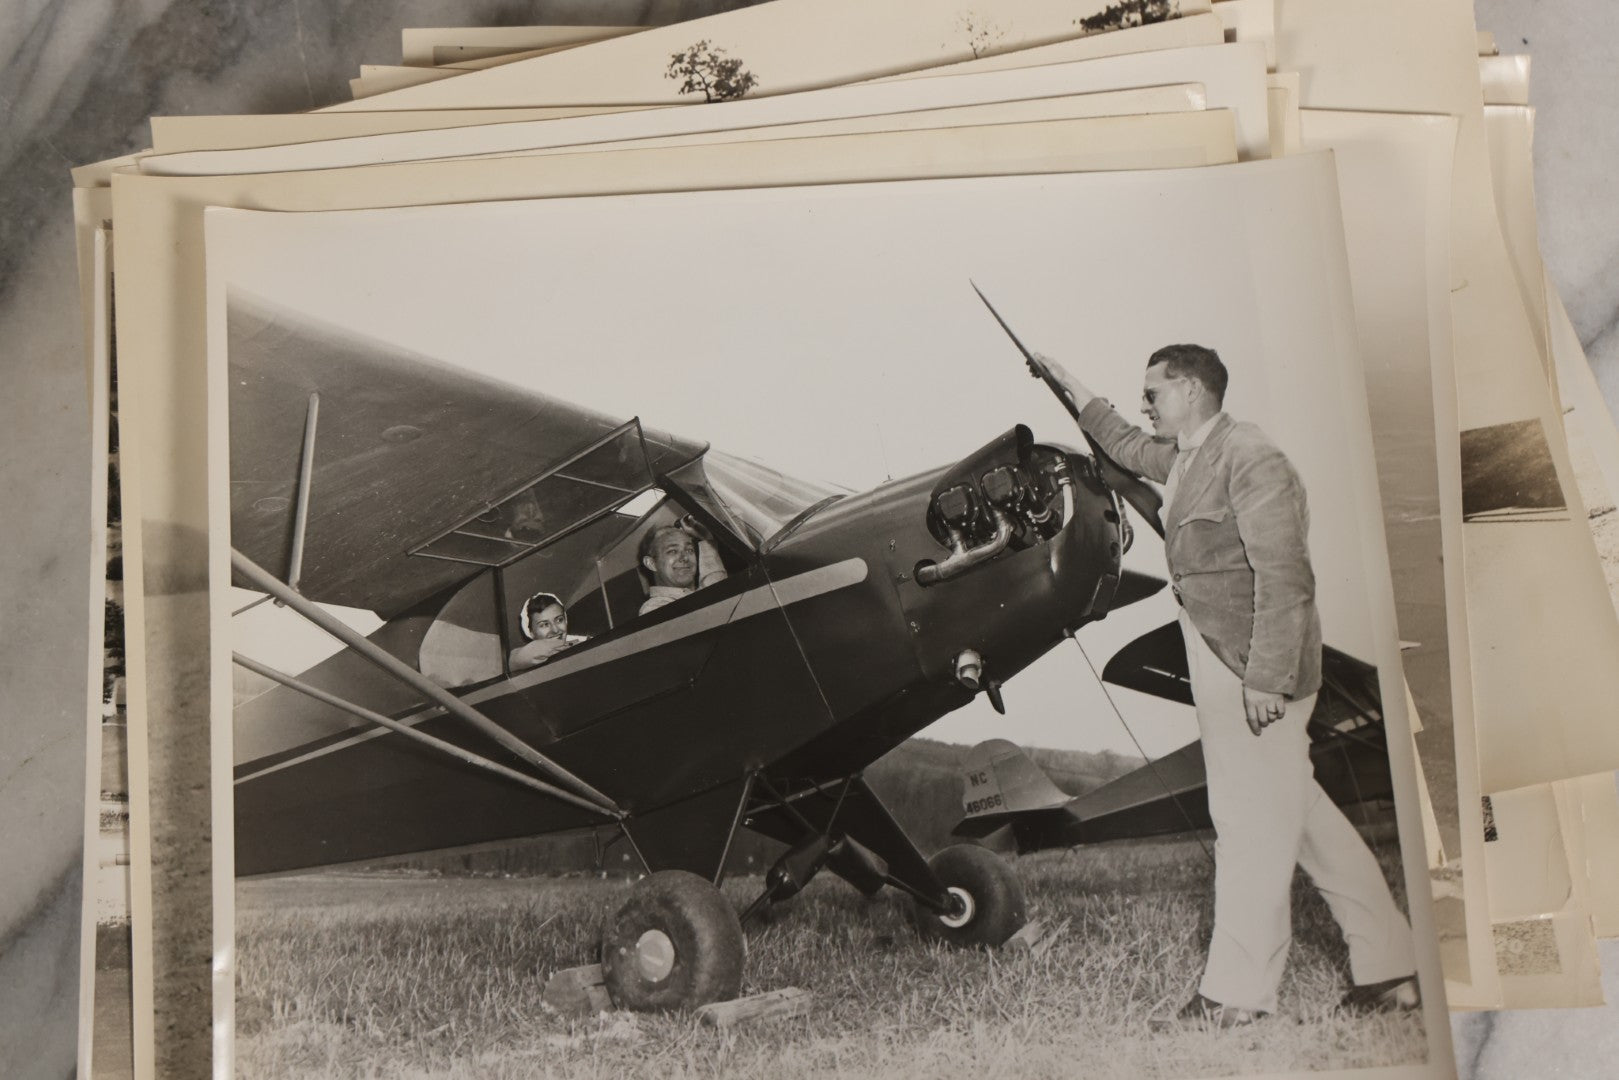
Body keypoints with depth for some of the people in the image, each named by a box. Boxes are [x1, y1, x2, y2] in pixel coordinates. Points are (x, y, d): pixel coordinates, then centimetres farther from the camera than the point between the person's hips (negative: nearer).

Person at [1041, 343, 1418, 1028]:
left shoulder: (1249, 458, -15)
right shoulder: (1183, 459, 14)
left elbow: (1284, 577, -21)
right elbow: (1127, 447, 38)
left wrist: (1266, 680, -24)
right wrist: (1075, 393, 38)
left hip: (1253, 671, -10)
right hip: (1220, 666, 10)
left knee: (1250, 823, -3)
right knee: (1299, 814, 12)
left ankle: (1235, 996, 6)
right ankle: (1388, 969, 21)